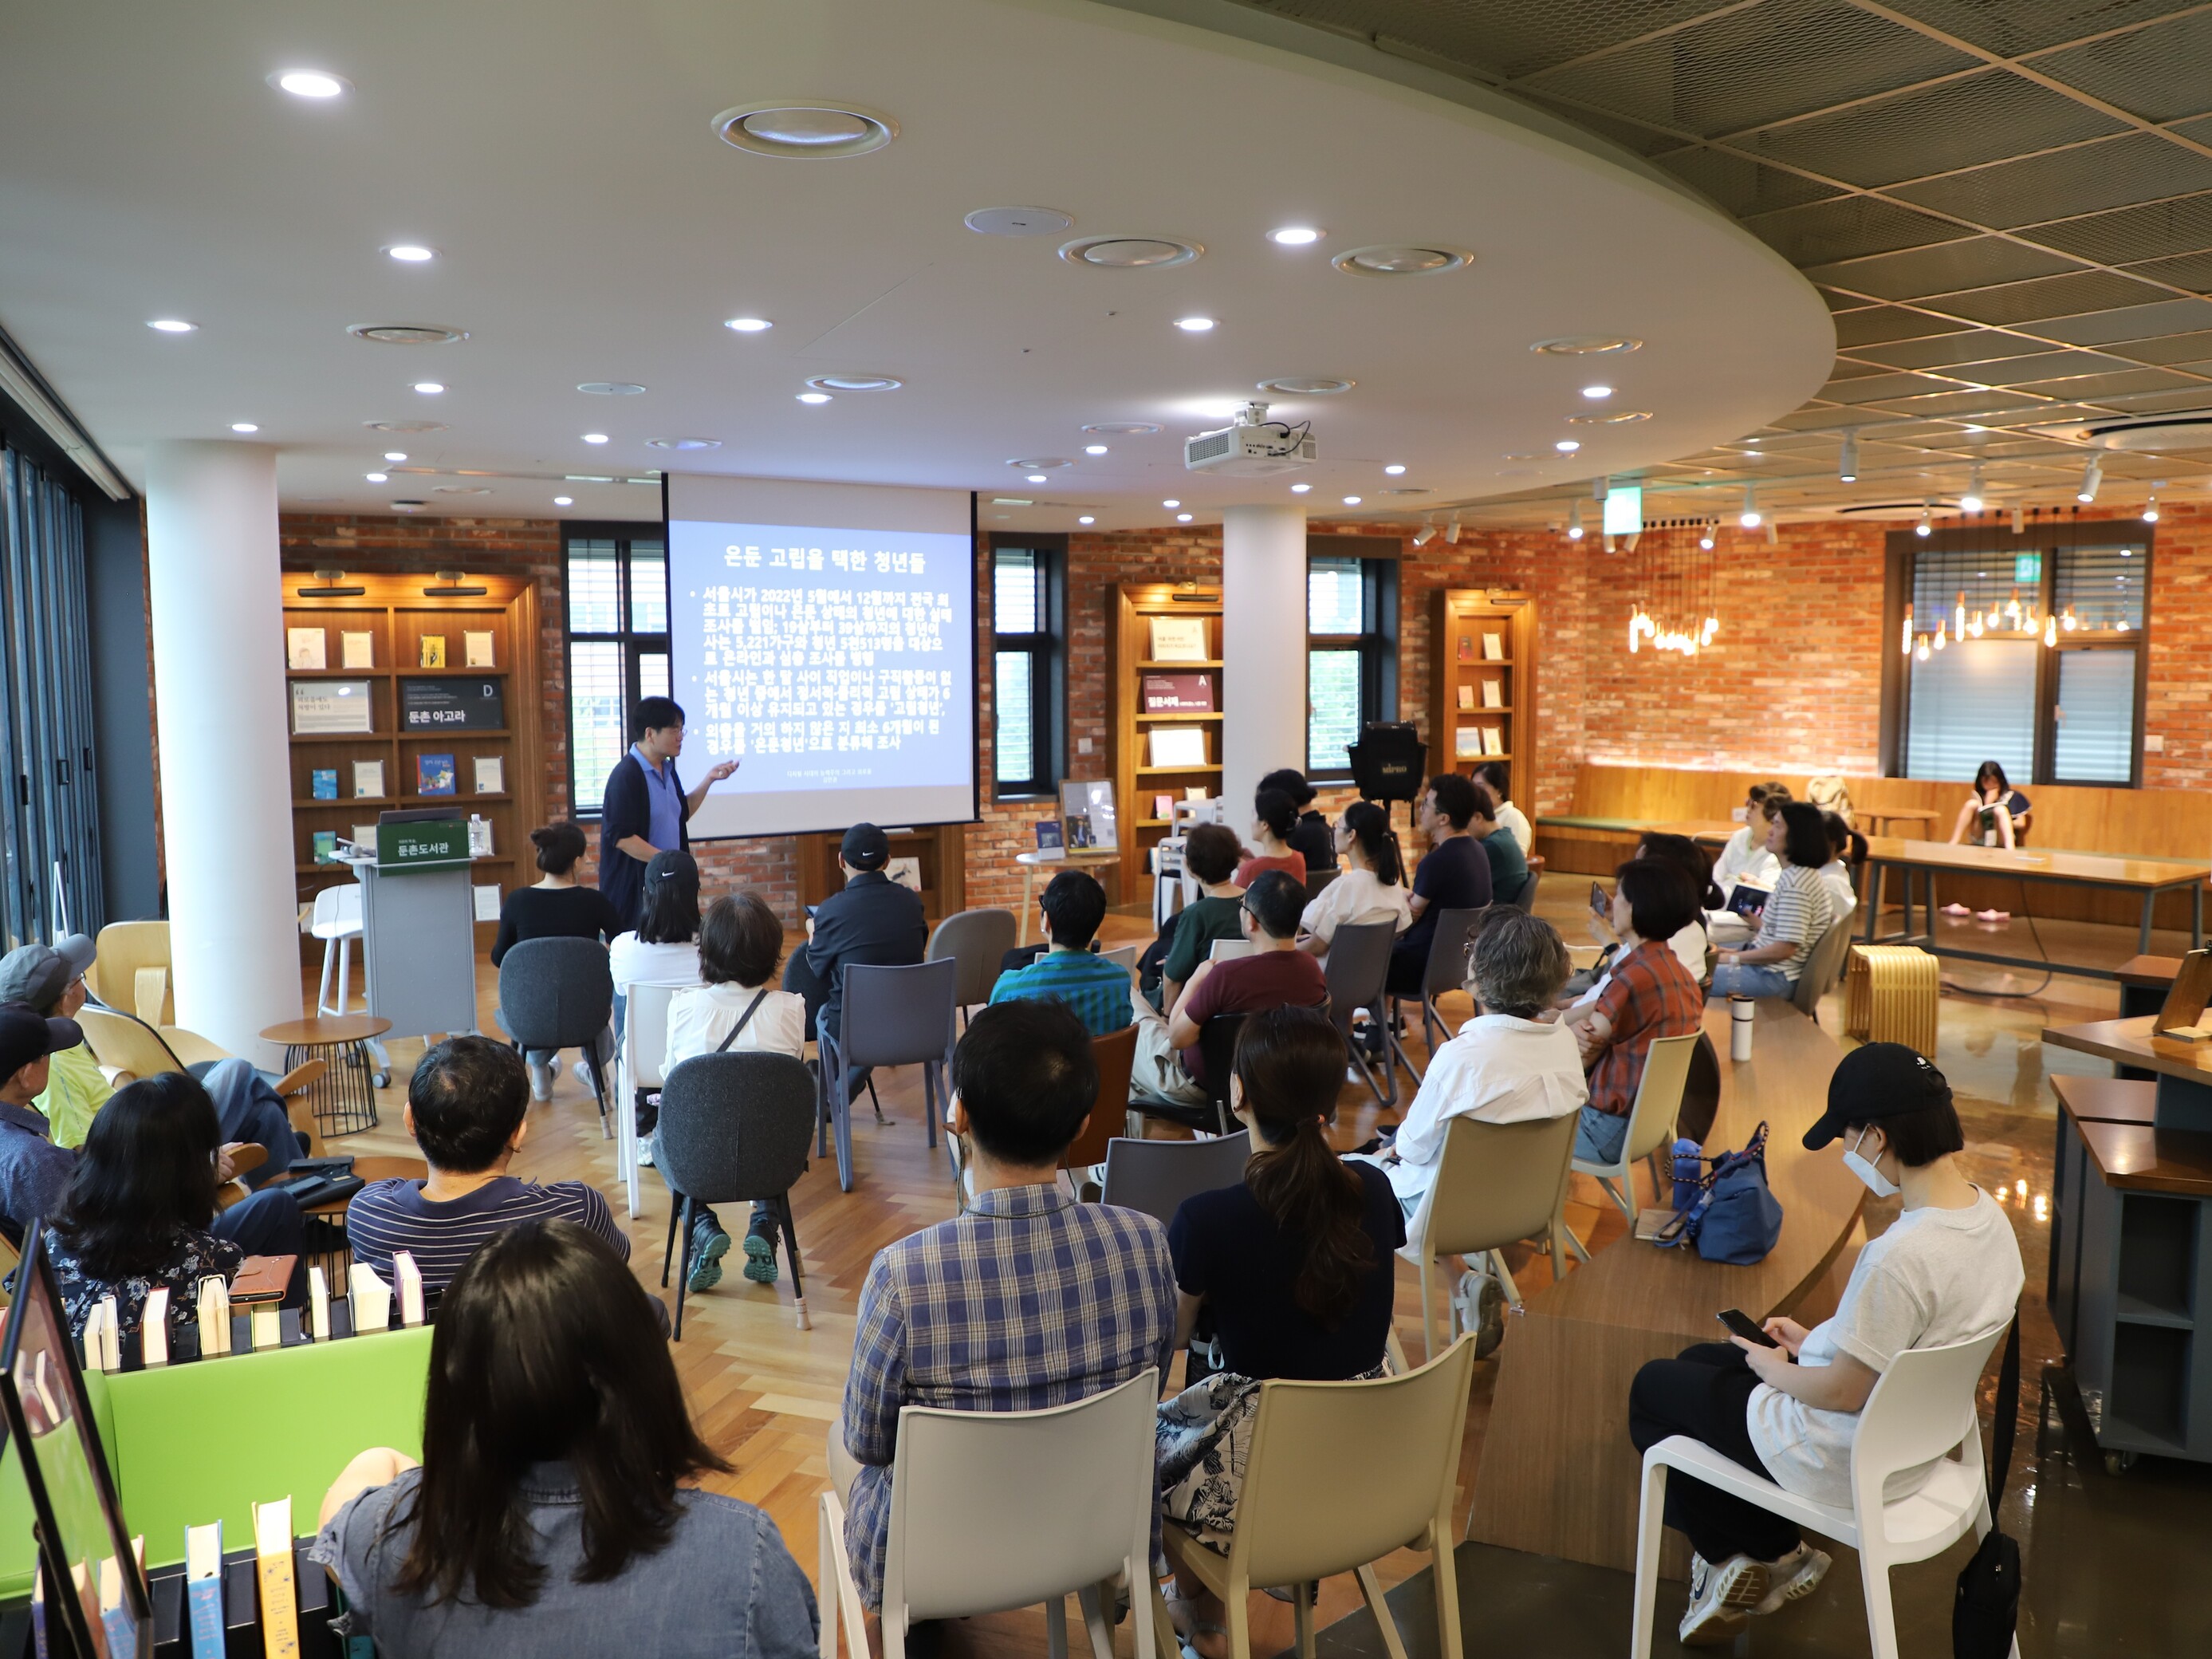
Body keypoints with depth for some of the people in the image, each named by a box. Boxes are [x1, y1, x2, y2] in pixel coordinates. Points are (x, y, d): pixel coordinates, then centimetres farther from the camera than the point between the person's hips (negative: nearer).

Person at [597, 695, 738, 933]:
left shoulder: (667, 769, 9)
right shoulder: (626, 776, -17)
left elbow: (682, 814, 19)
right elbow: (621, 836, -21)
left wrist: (709, 779, 8)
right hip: (635, 887, -8)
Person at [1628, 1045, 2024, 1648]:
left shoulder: (1899, 1257, -37)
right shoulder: (1985, 1212, -9)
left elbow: (1845, 1392, -25)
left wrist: (1775, 1370, -6)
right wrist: (1816, 1343, 6)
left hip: (1850, 1463, -8)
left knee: (1652, 1389, 13)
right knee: (1698, 1360, 25)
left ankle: (1729, 1556, 28)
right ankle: (1775, 1556, 27)